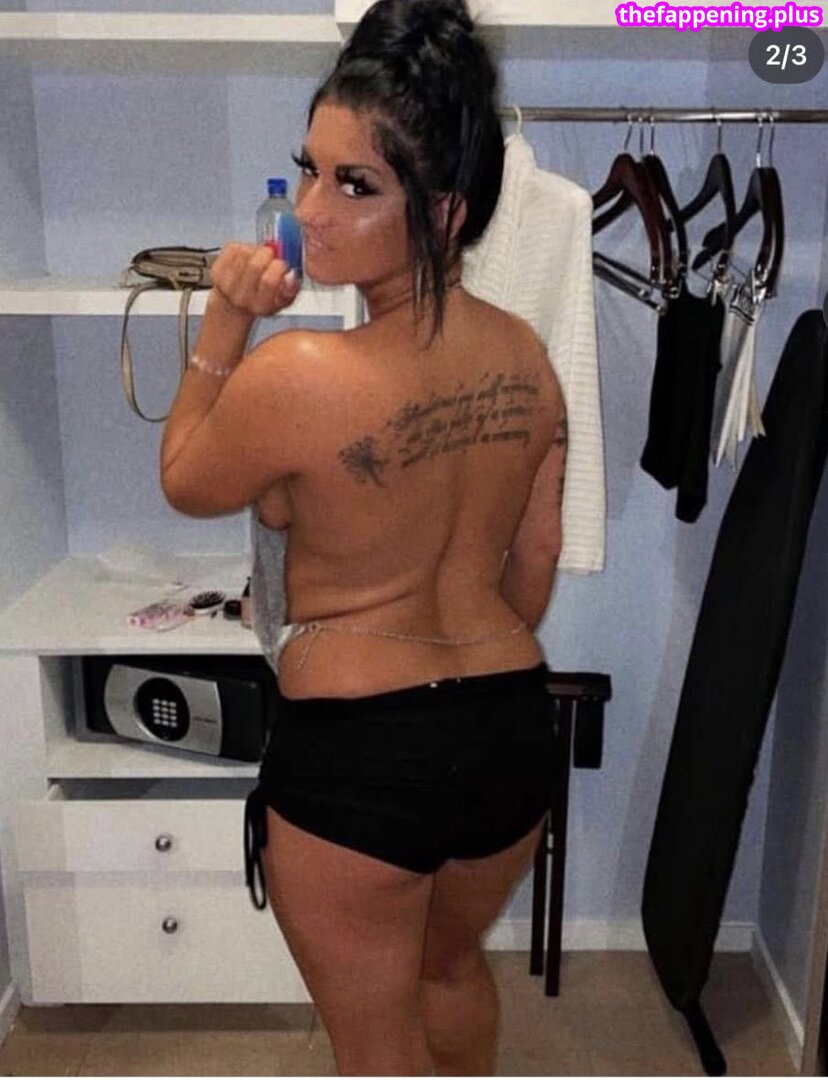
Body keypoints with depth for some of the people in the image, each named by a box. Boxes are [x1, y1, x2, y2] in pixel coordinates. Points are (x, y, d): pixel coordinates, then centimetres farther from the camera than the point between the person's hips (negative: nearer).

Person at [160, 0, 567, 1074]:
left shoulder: (299, 376, -25)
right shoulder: (528, 356, -5)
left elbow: (186, 483, -4)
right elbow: (535, 570, 6)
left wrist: (224, 324, -4)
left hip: (355, 754, -7)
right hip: (512, 730, 7)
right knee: (453, 963, 35)